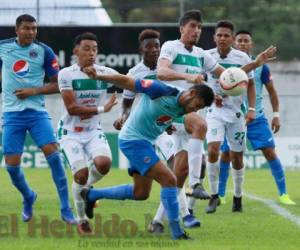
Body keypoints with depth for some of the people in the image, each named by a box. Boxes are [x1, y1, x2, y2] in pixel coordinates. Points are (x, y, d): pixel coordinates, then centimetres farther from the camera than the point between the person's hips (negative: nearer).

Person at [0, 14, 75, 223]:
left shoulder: (44, 51, -2)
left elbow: (58, 84, 0)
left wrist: (35, 90, -12)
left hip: (37, 111, -1)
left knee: (53, 154, -17)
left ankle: (66, 209, -10)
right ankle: (28, 197, 29)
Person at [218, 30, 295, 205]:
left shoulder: (260, 66, -2)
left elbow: (272, 91, 6)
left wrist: (276, 115, 1)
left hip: (257, 118, 0)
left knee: (270, 153, -7)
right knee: (225, 155, -2)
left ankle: (283, 194, -1)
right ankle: (220, 195, 12)